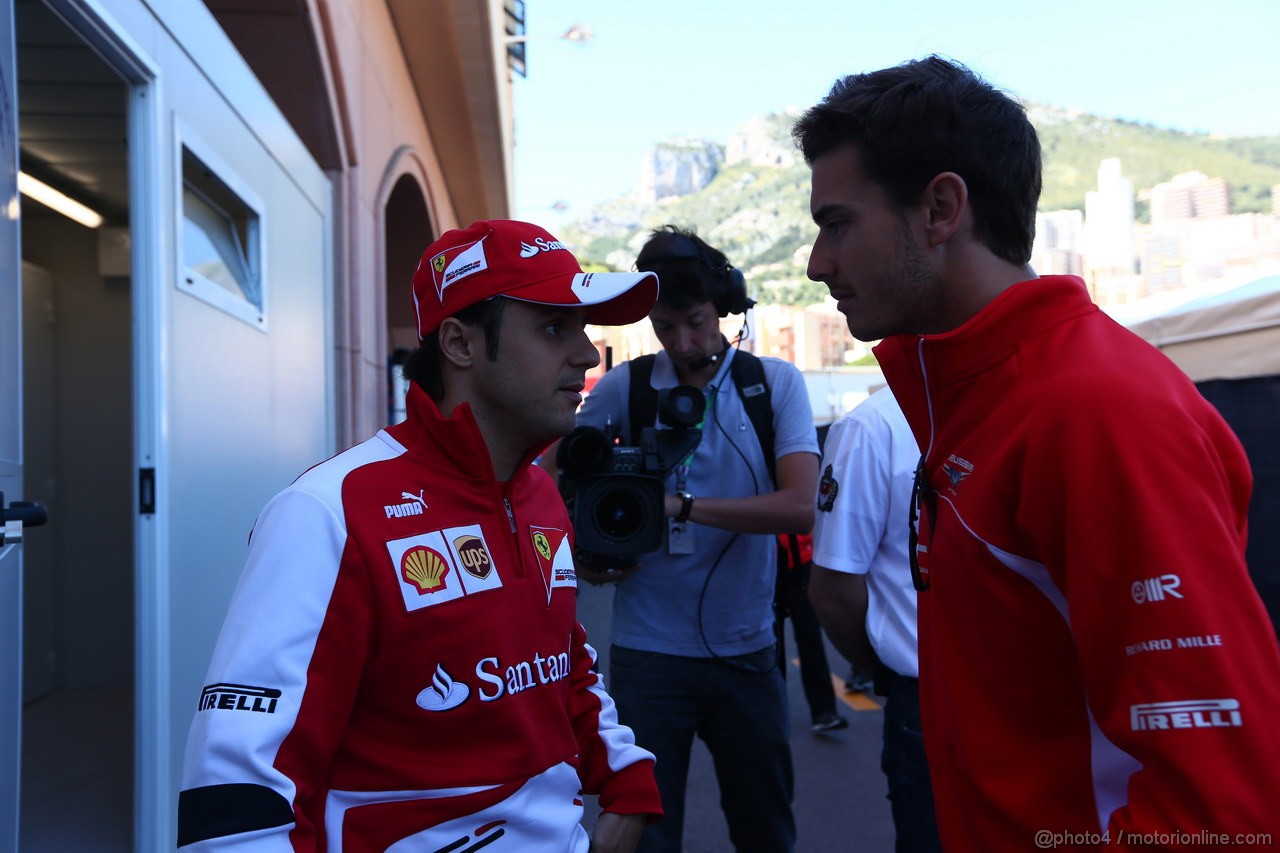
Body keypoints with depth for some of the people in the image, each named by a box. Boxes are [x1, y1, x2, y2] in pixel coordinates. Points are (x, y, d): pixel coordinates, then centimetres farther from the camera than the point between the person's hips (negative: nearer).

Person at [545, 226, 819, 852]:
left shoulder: (775, 383, -4)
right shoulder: (623, 388, -3)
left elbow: (799, 507, -16)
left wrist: (683, 505, -24)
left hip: (746, 650, 1)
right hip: (648, 651, -1)